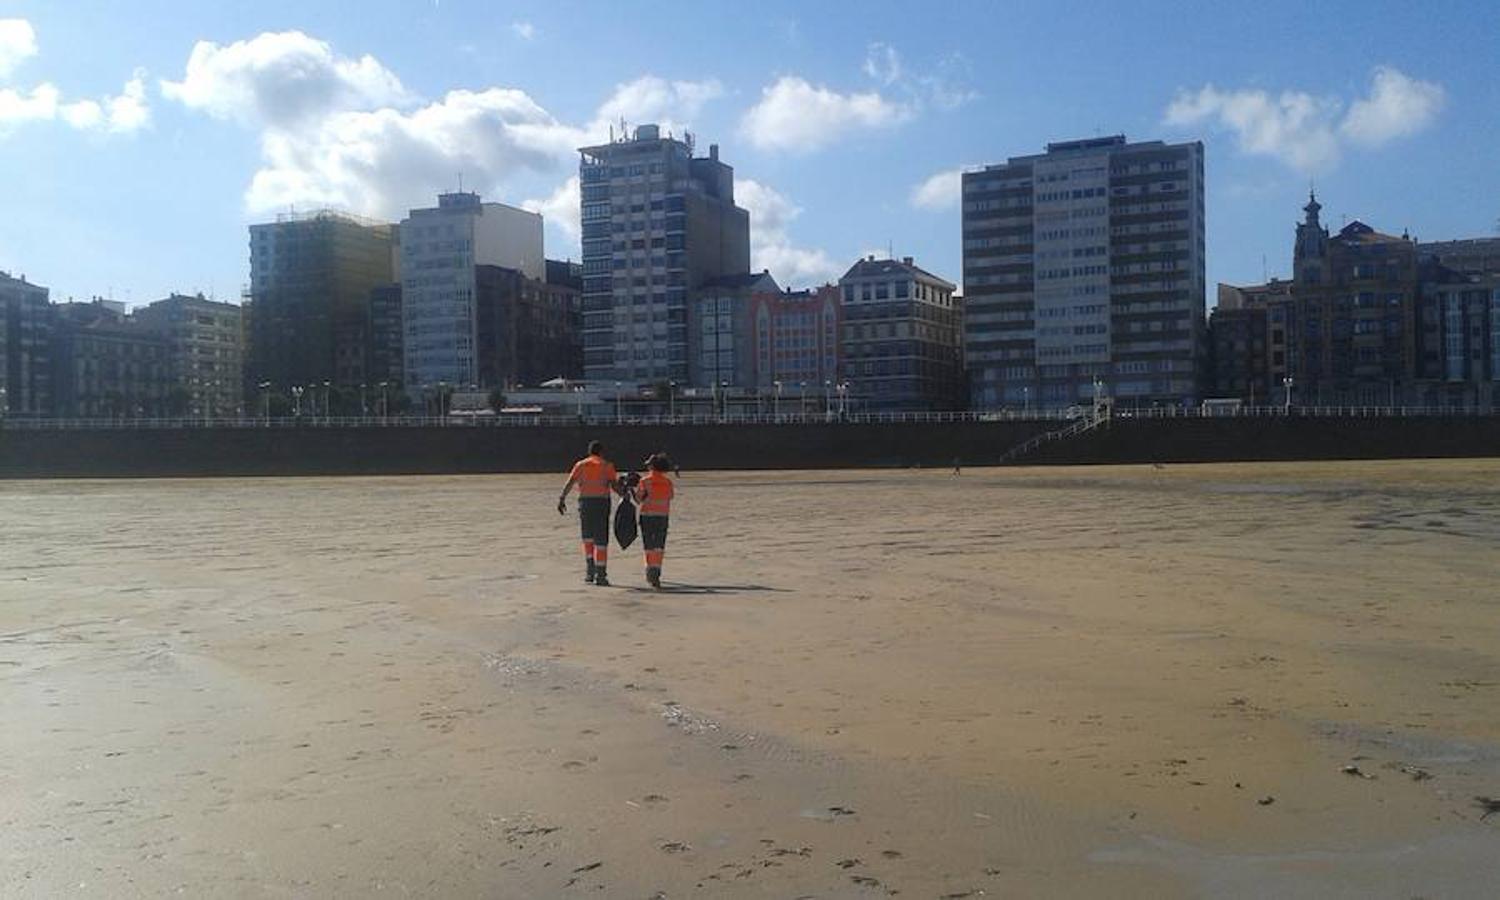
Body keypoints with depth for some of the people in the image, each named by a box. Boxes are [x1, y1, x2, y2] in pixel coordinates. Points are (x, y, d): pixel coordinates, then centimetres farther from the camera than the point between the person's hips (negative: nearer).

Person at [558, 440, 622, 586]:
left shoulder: (580, 464, 11)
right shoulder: (607, 465, 6)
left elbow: (570, 482, -2)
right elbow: (614, 485, -6)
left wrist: (562, 499, -6)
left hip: (585, 501, 2)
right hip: (602, 501, -2)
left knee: (587, 536, 18)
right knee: (601, 540, 2)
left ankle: (589, 570, 9)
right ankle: (601, 575, 2)